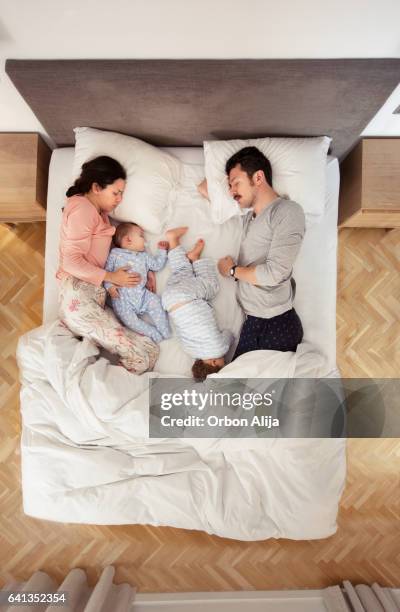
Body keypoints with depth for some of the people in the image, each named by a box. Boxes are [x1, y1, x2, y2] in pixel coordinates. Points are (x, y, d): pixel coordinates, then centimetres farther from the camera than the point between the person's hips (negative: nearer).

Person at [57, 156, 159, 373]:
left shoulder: (98, 212, 27)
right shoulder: (82, 208, -4)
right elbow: (72, 261, -13)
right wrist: (111, 277, -5)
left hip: (95, 297, 10)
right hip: (79, 298, -10)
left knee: (147, 349, -8)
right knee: (142, 355, -19)